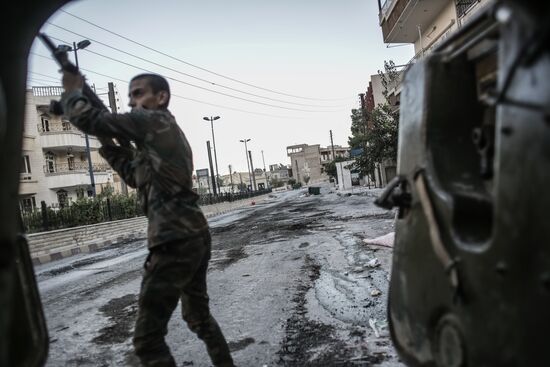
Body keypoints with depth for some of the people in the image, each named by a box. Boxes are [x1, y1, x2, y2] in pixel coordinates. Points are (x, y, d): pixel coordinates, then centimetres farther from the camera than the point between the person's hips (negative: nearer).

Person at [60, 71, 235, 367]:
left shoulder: (154, 121, -7)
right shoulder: (165, 133, 21)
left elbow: (87, 119, -7)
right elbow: (135, 176, 27)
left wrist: (72, 90, 12)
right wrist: (108, 142, 19)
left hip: (175, 242, -10)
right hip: (196, 237, 10)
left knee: (147, 337, -2)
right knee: (199, 316, 25)